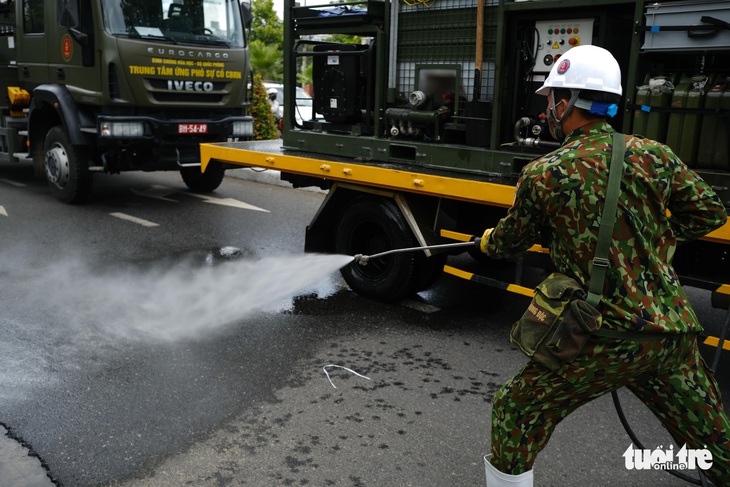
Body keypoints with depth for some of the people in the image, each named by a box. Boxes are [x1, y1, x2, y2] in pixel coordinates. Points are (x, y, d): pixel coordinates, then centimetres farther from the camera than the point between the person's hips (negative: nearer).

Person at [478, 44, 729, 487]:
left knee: (517, 415, 13)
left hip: (603, 338, -4)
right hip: (673, 332, 5)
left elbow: (511, 240, 8)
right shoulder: (653, 156, 1)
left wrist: (488, 242, 30)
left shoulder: (543, 173, -7)